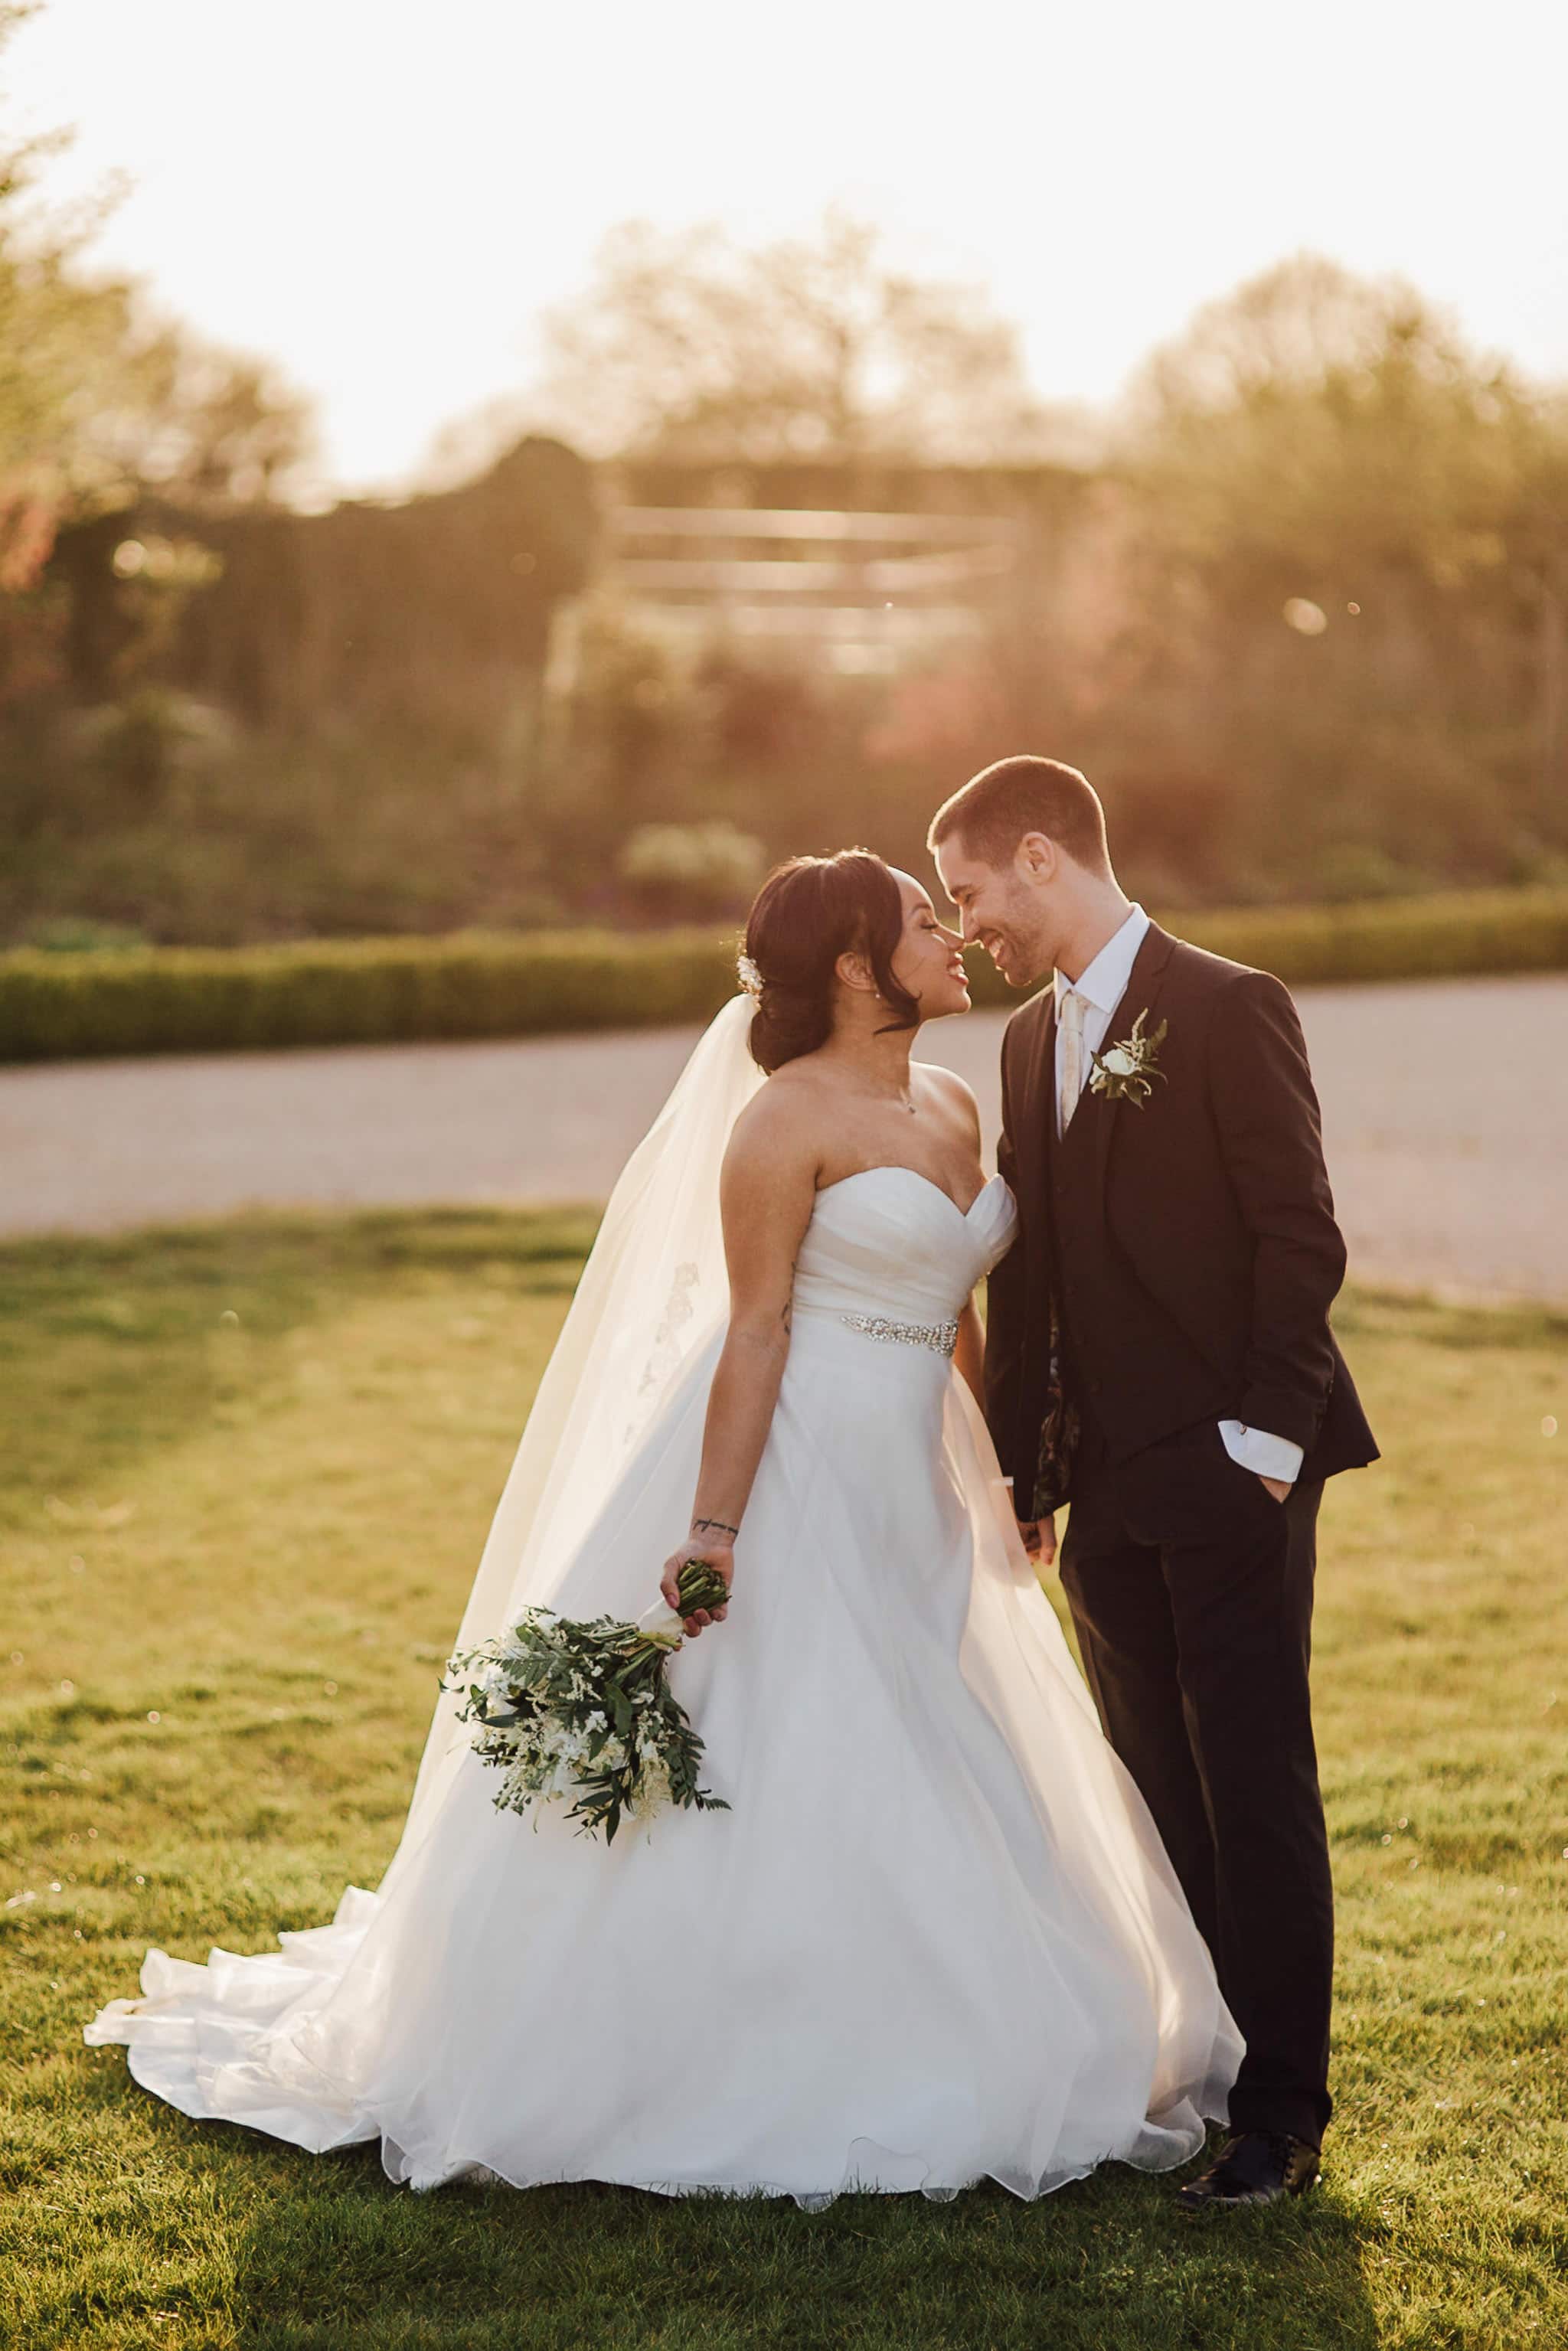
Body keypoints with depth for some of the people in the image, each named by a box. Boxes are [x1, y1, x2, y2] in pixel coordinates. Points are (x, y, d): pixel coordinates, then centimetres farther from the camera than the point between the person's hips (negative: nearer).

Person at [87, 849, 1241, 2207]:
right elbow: (753, 1330, -16)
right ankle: (738, 2088, 11)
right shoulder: (787, 1118, -13)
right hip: (795, 1476, -8)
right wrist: (712, 1528, -20)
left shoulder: (952, 1111, 10)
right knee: (763, 1775, -2)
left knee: (930, 1788, 13)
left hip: (912, 1494, 8)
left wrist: (1006, 1473, 21)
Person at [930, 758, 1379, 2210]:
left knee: (1255, 1789, -3)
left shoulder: (1227, 1009, -8)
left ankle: (1280, 2111, 3)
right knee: (1158, 1793, 10)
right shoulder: (1032, 1039, 14)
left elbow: (1300, 1237, -11)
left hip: (1231, 1470, -7)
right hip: (1109, 1484, 7)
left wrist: (1263, 1440, -16)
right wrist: (1018, 1464, 13)